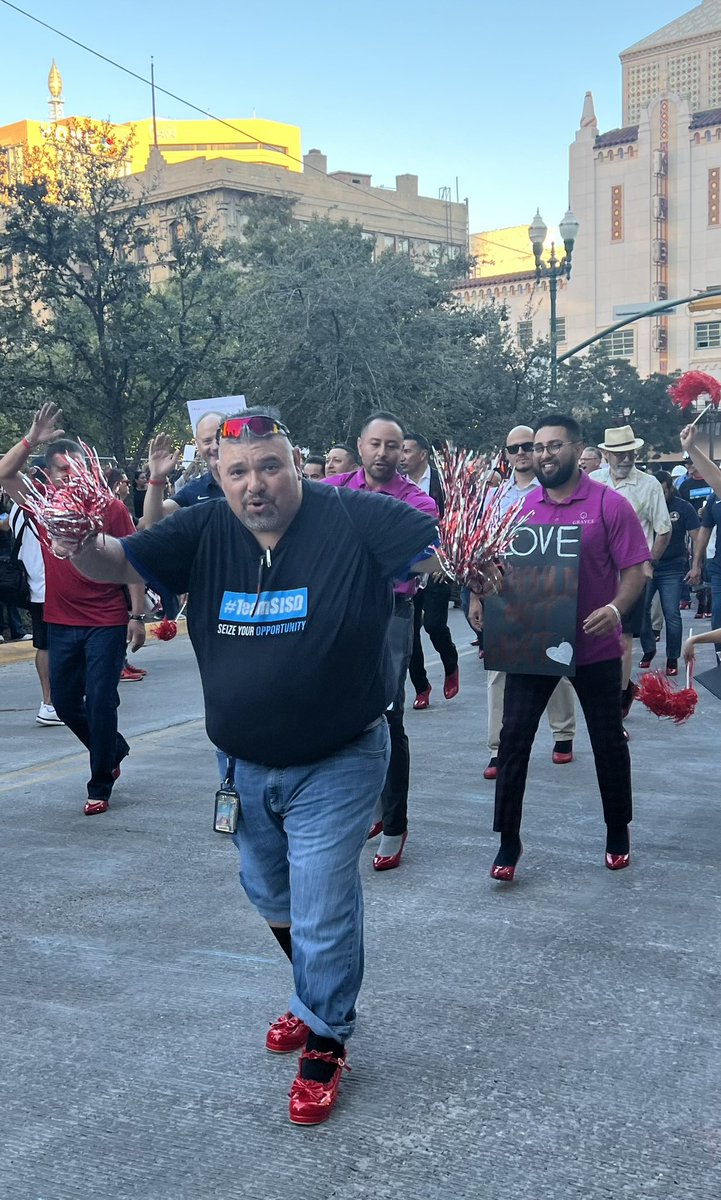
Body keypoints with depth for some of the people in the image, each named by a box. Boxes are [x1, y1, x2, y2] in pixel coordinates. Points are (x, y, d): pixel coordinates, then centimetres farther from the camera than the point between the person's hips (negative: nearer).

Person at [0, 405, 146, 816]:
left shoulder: (111, 507, -6)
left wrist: (137, 616, -9)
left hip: (107, 623, -5)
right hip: (61, 624, 5)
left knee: (101, 702, -2)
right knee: (66, 703, 13)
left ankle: (100, 787, 10)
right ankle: (114, 750, 38)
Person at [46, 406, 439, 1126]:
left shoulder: (353, 520, -20)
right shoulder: (205, 533, -8)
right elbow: (115, 565, -6)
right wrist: (80, 546, -29)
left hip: (335, 764, -5)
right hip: (244, 764, 6)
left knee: (322, 909, 2)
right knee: (269, 896, 25)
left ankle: (325, 1040, 28)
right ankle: (318, 997, 53)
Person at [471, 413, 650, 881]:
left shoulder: (609, 504, -8)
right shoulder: (520, 506, 2)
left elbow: (635, 569, -10)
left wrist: (616, 608, -28)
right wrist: (481, 598, -9)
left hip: (594, 647, -2)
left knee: (608, 741, 12)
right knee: (514, 738, -2)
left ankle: (618, 832, 32)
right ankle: (509, 841, 10)